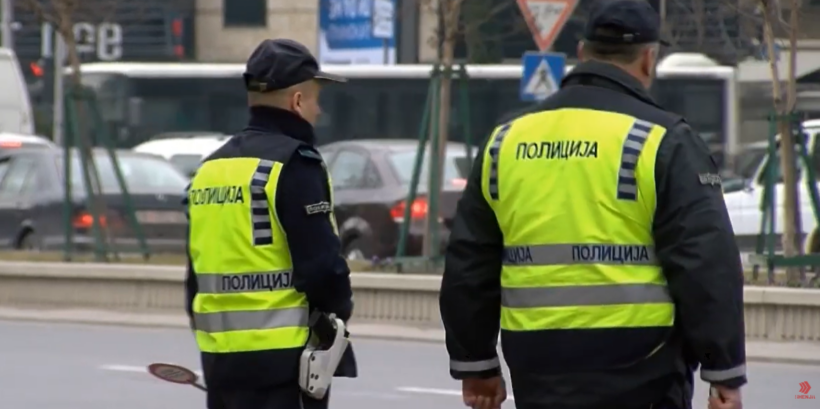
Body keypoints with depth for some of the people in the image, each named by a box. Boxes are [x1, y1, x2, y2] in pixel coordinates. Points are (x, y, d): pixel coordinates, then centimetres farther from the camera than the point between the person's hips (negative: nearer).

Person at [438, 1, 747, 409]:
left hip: (540, 373, 5)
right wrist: (726, 371, -5)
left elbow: (468, 263, 16)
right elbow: (708, 264, -10)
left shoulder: (506, 141, 11)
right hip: (637, 372, -5)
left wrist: (475, 362, 24)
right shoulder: (661, 140, -6)